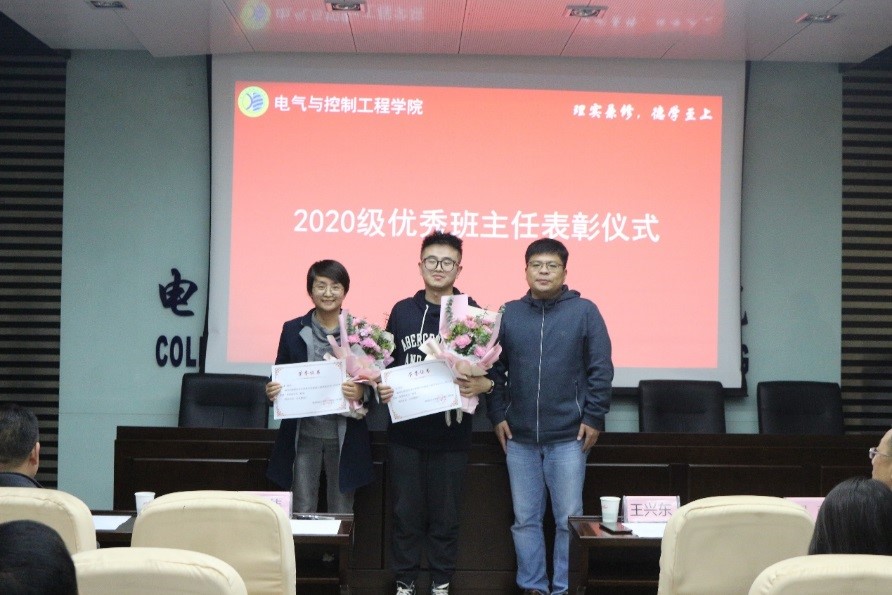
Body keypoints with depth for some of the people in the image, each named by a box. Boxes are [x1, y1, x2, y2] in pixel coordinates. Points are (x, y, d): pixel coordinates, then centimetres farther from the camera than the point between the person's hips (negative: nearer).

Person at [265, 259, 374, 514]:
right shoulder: (292, 330, 4)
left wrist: (360, 392, -20)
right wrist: (272, 391, -13)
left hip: (344, 435, -1)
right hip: (303, 433, 1)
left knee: (341, 512, 8)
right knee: (302, 511, 6)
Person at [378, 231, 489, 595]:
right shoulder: (402, 311, 7)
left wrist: (482, 384, -19)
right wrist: (380, 387, -6)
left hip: (451, 433, -2)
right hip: (404, 431, 2)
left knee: (445, 514, 7)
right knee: (406, 512, 8)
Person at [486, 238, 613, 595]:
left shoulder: (584, 312, 0)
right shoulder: (508, 314, 7)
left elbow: (601, 370, -2)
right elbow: (494, 369, 9)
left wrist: (594, 418, -6)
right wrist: (497, 415, 2)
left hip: (568, 437, -2)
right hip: (519, 437, 3)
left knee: (569, 519, 3)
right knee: (525, 519, 9)